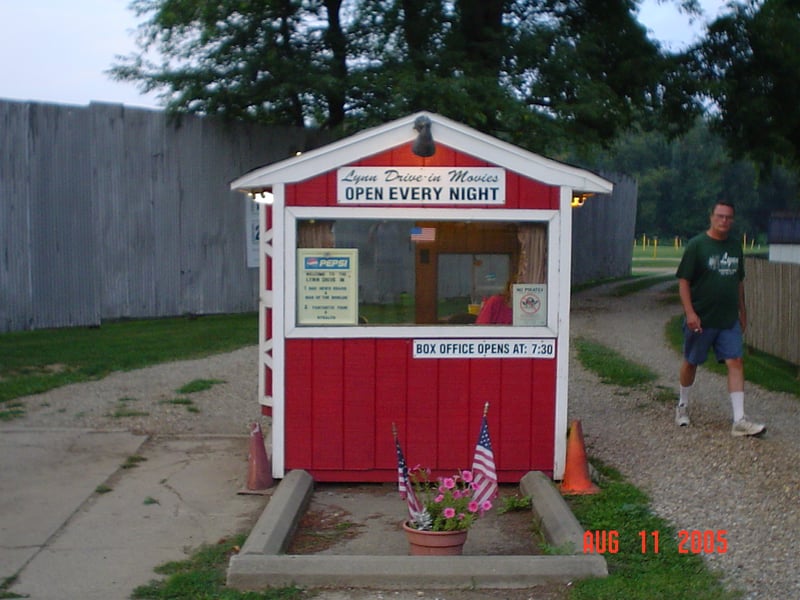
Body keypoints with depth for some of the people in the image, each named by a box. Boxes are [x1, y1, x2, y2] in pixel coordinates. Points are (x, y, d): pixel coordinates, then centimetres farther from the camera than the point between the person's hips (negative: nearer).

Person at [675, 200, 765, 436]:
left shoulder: (735, 246, 8)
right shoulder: (697, 245, -9)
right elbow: (683, 281, -11)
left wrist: (742, 312, 18)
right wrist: (690, 312, -19)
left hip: (729, 320, 4)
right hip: (701, 319, -4)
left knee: (735, 363, -5)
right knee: (691, 362, 10)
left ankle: (739, 421, -7)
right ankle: (683, 406, 32)